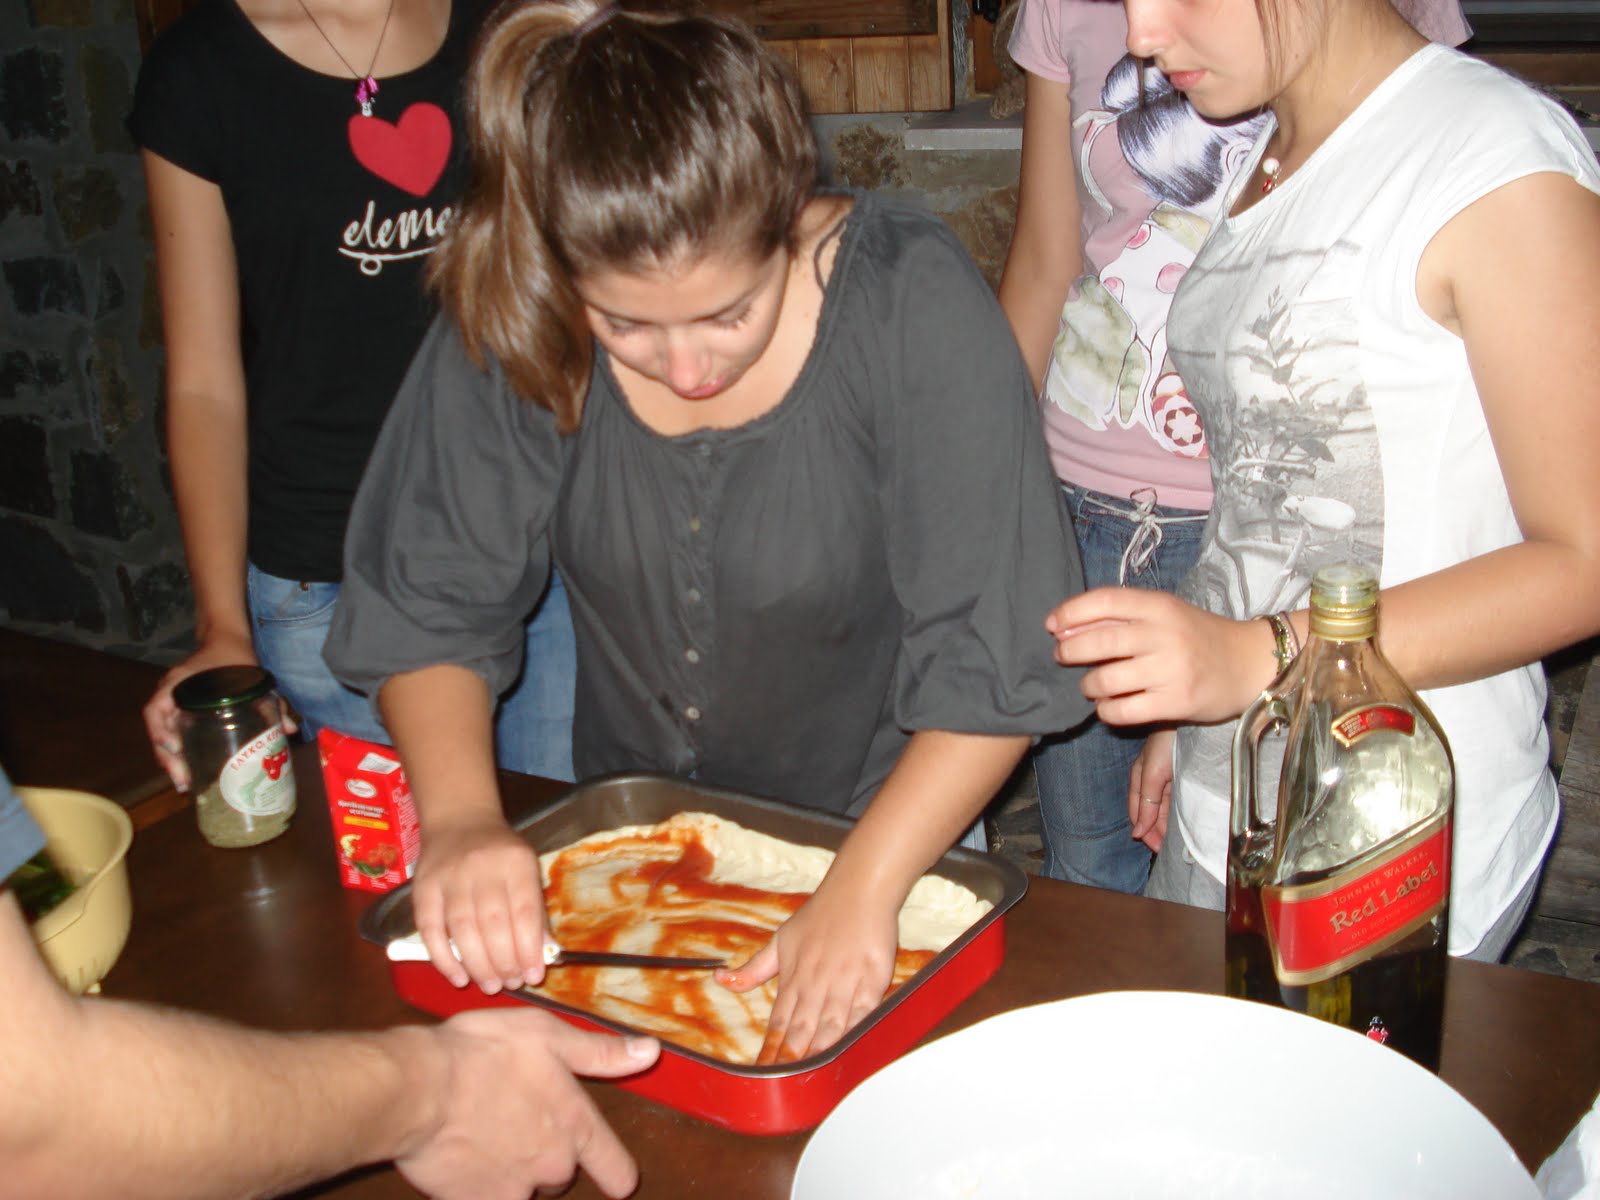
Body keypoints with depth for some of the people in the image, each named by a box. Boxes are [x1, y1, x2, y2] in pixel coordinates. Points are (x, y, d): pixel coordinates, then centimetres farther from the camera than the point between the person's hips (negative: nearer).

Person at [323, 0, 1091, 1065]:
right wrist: (462, 815, -25)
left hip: (884, 829, -3)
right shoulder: (512, 318, -15)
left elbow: (998, 661, -23)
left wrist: (863, 892, -30)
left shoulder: (912, 302, -24)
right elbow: (425, 600, -9)